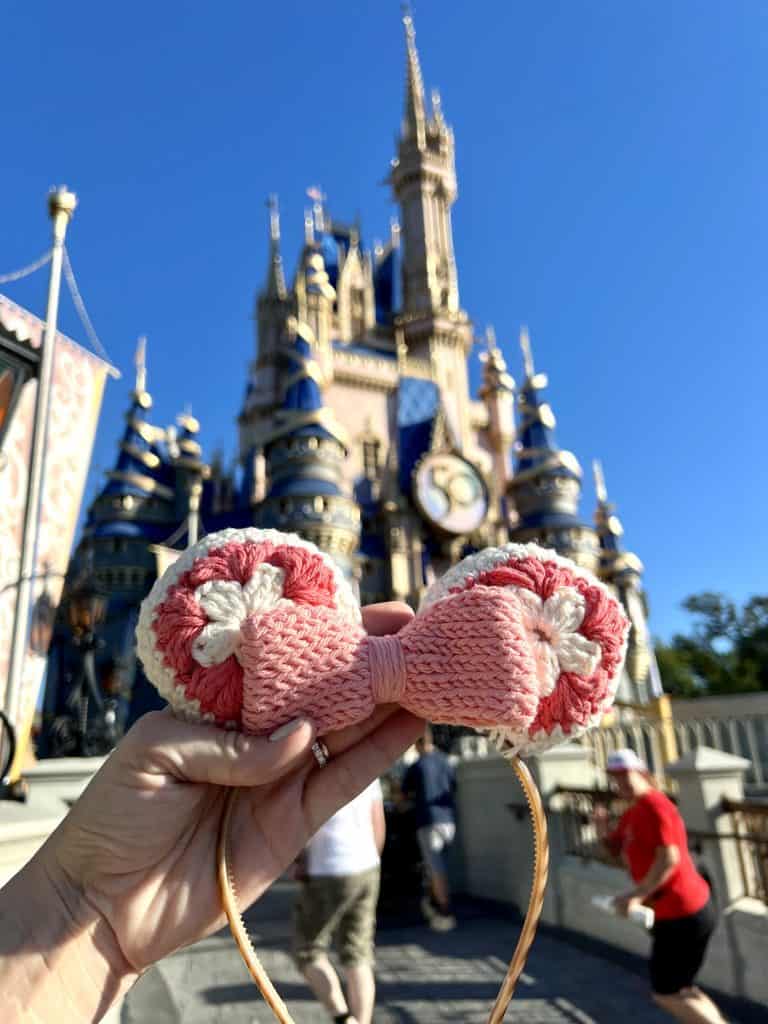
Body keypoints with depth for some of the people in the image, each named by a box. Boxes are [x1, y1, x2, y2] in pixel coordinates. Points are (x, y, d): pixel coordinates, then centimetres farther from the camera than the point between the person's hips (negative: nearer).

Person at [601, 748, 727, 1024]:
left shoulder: (654, 806, -18)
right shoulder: (633, 813, 11)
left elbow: (669, 858, -27)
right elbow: (615, 848, 15)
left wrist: (637, 895, -28)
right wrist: (602, 829, -4)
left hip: (681, 914, -10)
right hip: (680, 910, 10)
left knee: (666, 994, 3)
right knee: (677, 990, 20)